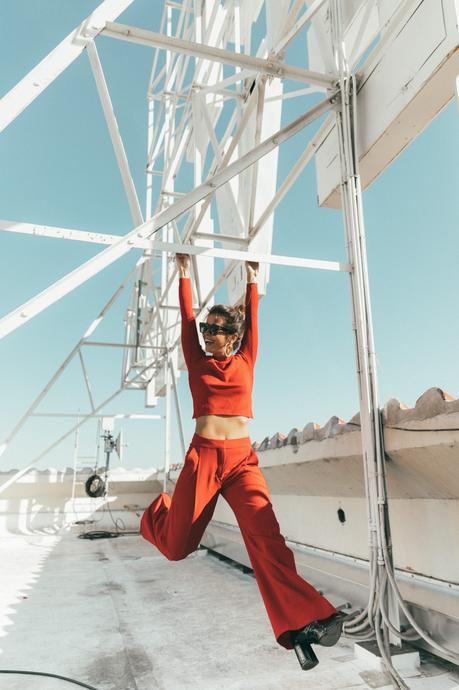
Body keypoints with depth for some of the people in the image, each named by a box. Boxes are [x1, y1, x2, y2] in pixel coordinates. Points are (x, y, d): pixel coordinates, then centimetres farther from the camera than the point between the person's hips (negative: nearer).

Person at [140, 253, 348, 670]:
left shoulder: (245, 361, 12)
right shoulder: (198, 362, 10)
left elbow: (252, 320, 14)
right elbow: (186, 320, 9)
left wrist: (253, 280, 22)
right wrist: (185, 274, 13)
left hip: (243, 459, 1)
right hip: (202, 457, 0)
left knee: (266, 536, -16)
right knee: (177, 547, 3)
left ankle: (301, 622, -19)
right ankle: (159, 512, 37)